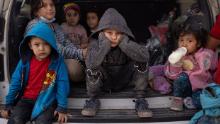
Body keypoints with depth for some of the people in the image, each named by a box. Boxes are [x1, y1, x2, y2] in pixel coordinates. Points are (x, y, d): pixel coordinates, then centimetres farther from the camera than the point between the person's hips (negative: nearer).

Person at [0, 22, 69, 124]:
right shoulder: (25, 61, -1)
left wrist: (62, 107, -11)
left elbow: (62, 83, -8)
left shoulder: (57, 61, -8)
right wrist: (8, 104, 8)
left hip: (46, 100, -2)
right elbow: (16, 82, 7)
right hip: (26, 99, 3)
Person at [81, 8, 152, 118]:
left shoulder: (126, 41, -19)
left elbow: (144, 55, -39)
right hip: (103, 81, -1)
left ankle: (140, 99, -11)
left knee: (141, 62, -23)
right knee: (92, 68, -32)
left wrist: (123, 42, -38)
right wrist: (105, 43, -38)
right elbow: (90, 63, -42)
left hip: (122, 80, 1)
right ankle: (93, 100, -8)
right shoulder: (96, 41, -22)